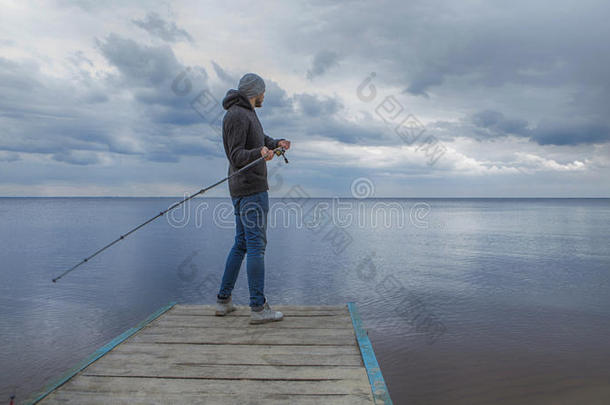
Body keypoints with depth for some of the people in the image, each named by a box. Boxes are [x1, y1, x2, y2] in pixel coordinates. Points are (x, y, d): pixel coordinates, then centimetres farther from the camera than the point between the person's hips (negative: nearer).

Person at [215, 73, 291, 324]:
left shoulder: (247, 113, 19)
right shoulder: (237, 116, -13)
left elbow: (260, 139, 32)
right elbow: (237, 157, -19)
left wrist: (276, 143, 13)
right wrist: (260, 153, -36)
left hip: (242, 190, 11)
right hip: (251, 188, -11)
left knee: (241, 244, 13)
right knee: (257, 245, -9)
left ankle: (223, 301, 19)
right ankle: (258, 308, -5)